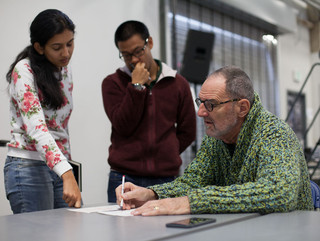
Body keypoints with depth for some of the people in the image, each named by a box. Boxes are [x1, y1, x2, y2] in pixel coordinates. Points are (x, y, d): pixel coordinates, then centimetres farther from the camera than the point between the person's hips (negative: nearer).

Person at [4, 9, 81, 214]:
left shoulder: (64, 71, 10)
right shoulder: (24, 71, -13)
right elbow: (36, 128, -27)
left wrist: (67, 167, 17)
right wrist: (67, 174, -37)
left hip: (60, 167, 7)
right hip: (28, 166, -7)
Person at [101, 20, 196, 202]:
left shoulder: (178, 84, 9)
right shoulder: (113, 83, 6)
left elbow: (187, 132, 14)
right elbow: (123, 126, -7)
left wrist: (165, 155, 5)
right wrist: (136, 86, -10)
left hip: (166, 179, 1)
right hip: (124, 179, -1)